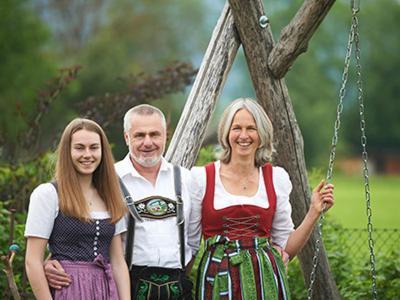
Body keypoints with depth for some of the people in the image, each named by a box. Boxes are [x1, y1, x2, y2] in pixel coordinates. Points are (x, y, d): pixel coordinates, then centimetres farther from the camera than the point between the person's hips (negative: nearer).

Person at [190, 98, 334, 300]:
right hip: (219, 280, -2)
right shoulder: (201, 177, 0)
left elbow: (287, 247, 11)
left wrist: (314, 212, 2)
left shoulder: (277, 178, 8)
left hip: (266, 278, 2)